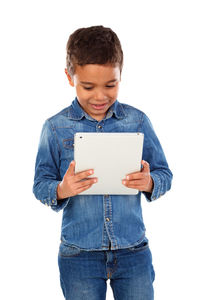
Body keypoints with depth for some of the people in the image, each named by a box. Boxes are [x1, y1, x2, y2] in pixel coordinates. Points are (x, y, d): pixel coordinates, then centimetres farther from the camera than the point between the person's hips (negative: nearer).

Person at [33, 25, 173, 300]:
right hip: (78, 254, -1)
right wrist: (60, 191, -22)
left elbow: (164, 174, 4)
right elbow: (40, 184, 0)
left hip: (134, 250, 1)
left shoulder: (137, 121, 0)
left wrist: (149, 182, -18)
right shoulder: (55, 127, -3)